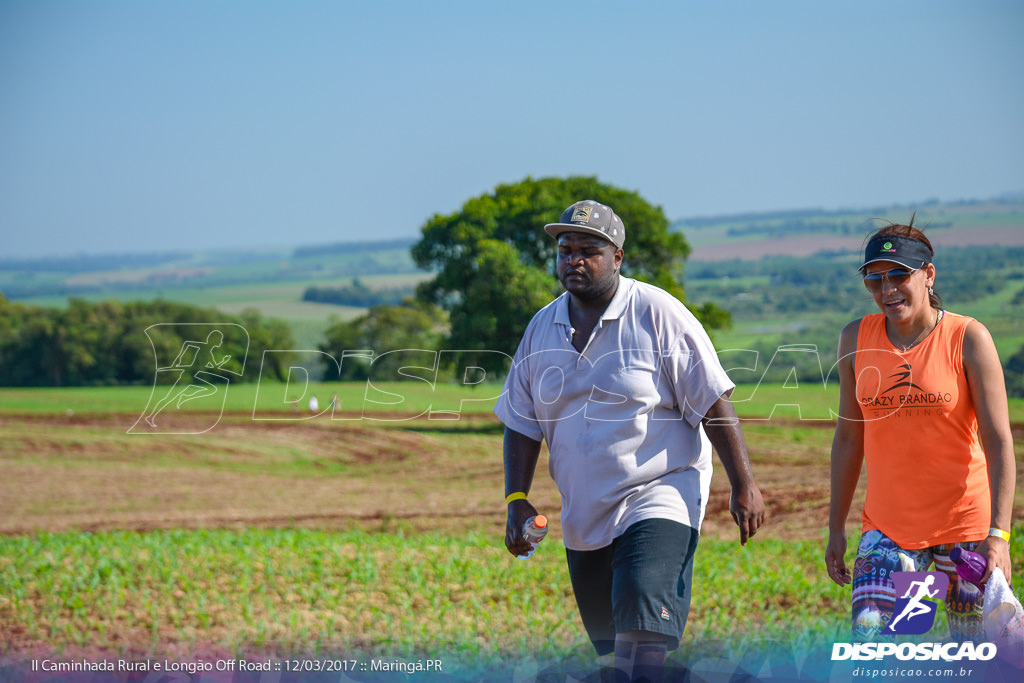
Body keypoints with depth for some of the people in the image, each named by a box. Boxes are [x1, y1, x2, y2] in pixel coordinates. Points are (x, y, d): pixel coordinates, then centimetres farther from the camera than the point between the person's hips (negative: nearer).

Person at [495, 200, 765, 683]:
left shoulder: (658, 314, -8)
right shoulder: (542, 327, 8)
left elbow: (714, 404, -9)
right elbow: (521, 421, 13)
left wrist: (743, 486, -14)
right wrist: (517, 500, 3)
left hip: (658, 500, -6)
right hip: (583, 514, 6)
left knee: (642, 617, -26)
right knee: (610, 643, 10)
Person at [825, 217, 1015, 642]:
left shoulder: (967, 339, -7)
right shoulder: (856, 340, 3)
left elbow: (999, 441, -10)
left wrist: (998, 534, -17)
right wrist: (836, 527, 10)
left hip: (965, 524, -3)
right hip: (887, 525, 3)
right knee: (868, 640, -14)